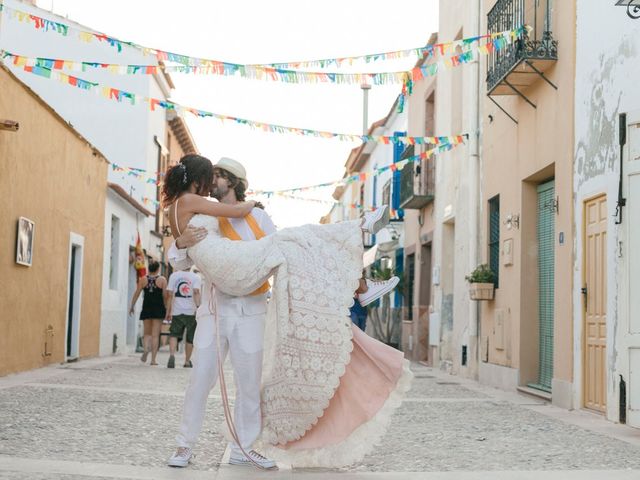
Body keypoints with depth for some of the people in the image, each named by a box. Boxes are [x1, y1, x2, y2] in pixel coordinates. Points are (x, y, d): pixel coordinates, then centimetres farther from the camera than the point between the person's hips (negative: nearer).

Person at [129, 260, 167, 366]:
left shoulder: (143, 279, 3)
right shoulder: (162, 280, -1)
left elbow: (136, 294, 3)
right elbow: (165, 295, -5)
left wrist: (132, 306, 12)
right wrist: (167, 310, 2)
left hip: (146, 308, 1)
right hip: (158, 309, -1)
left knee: (147, 333, 15)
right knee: (155, 335, 2)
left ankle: (146, 348, -14)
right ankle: (153, 359, -2)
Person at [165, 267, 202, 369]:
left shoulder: (174, 276, 5)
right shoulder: (195, 277, 1)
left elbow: (169, 294, 3)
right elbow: (196, 292, -16)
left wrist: (168, 311, 8)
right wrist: (198, 306, -20)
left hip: (177, 311, 1)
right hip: (191, 312, -1)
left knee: (174, 334, 6)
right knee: (190, 337, 11)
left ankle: (172, 355, -18)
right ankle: (187, 361, 19)